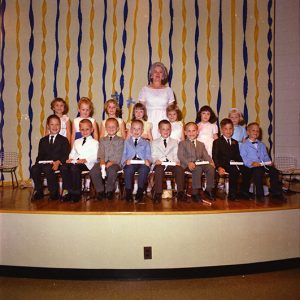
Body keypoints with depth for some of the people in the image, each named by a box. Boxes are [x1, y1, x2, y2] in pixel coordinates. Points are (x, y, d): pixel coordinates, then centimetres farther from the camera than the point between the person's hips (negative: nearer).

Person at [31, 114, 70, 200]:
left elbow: (66, 155, -2)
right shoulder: (43, 140, 23)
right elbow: (40, 155, 17)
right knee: (34, 169, -27)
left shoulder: (64, 140, 10)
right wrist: (38, 162, -4)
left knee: (48, 169, -36)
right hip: (44, 163, 4)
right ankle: (39, 191, -8)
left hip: (57, 164, -4)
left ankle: (54, 192, -17)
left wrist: (58, 162, -20)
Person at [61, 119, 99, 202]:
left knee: (74, 168, -35)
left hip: (87, 163, -5)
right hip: (75, 162, 6)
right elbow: (72, 153, 25)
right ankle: (70, 191, -15)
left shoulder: (94, 142, 10)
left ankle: (77, 192, -20)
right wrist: (70, 158, 2)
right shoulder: (76, 141, 30)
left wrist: (85, 160, -20)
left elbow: (95, 156, -4)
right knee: (63, 167, -24)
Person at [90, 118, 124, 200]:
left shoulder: (120, 140, 8)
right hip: (103, 162, 3)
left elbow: (118, 156, -3)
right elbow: (101, 153, 8)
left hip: (115, 163, -3)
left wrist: (110, 163, -17)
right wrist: (102, 162, -12)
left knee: (111, 171, -37)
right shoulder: (102, 140, 19)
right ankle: (100, 190, -8)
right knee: (93, 171, -26)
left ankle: (109, 191, -13)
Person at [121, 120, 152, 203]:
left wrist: (148, 160, -14)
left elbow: (148, 155, 10)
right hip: (130, 163, 0)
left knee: (145, 169, -35)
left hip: (142, 162, 0)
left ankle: (140, 192, -26)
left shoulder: (146, 143, 25)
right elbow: (123, 154, 12)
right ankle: (128, 192, -24)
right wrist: (125, 161, -11)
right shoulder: (126, 142, 26)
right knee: (128, 169, -35)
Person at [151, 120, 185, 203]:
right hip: (160, 163, -1)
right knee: (159, 169, -36)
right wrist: (156, 160, -14)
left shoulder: (174, 142, 23)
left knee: (180, 169, -29)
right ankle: (158, 193, -33)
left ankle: (180, 192, -23)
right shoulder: (154, 142, 19)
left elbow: (175, 154, 11)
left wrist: (177, 161, -10)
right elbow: (153, 155, 8)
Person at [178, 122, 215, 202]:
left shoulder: (201, 144, 27)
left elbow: (205, 155, 17)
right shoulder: (182, 143, 12)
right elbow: (180, 156, -3)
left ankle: (209, 190, -10)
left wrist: (211, 162, -6)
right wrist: (188, 163, -21)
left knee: (211, 168, -25)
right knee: (198, 169, -36)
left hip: (200, 163, 4)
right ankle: (195, 192, -30)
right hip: (188, 165, -4)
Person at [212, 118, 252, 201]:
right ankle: (232, 194, -24)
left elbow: (238, 156, 19)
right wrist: (219, 167, -20)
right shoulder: (217, 142, 7)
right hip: (223, 164, -5)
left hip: (234, 164, 5)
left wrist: (242, 165, -1)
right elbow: (215, 156, -3)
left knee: (247, 171, -20)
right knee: (235, 171, -33)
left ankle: (244, 192, -8)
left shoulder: (235, 142, 24)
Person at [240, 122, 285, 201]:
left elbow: (265, 156, 24)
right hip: (252, 167, -5)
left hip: (263, 165, 6)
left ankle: (276, 193, -12)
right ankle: (260, 194, -22)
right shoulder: (243, 145, 6)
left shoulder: (262, 145, 27)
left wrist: (269, 162, 1)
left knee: (274, 171, -21)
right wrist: (251, 163, -23)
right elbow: (243, 158, -6)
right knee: (258, 172, -35)